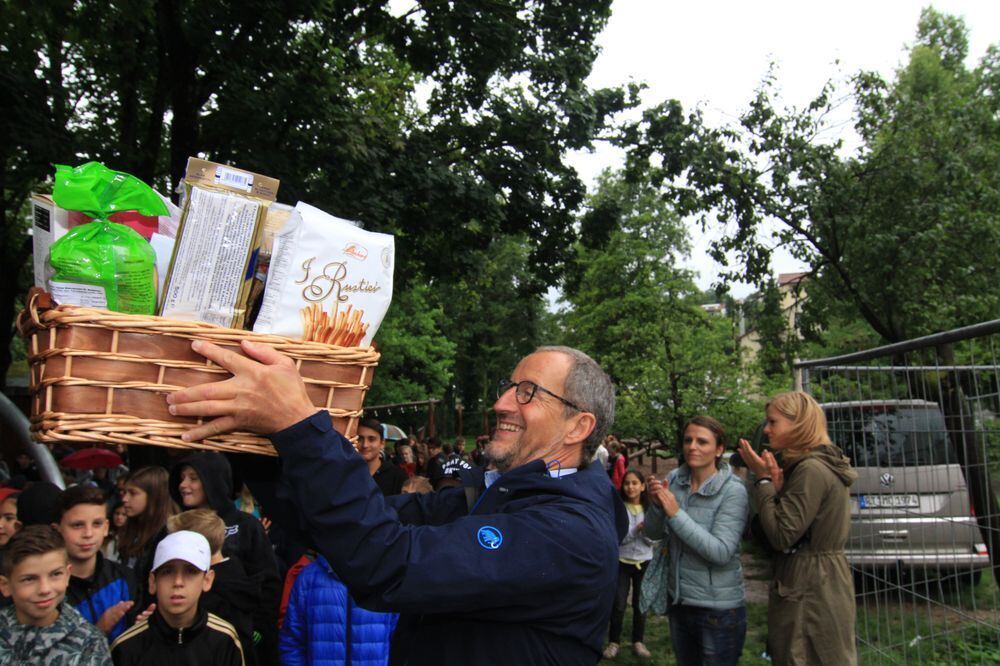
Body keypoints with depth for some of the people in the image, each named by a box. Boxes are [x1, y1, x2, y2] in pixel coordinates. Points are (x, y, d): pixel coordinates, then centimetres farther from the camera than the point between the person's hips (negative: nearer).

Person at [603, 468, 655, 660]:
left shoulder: (649, 508, -3)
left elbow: (652, 540, -4)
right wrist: (637, 529, -26)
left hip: (644, 562, 2)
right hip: (622, 561, -2)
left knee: (640, 604, 11)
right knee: (618, 605, 0)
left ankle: (638, 641, 26)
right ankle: (613, 642, 15)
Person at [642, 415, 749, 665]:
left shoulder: (732, 490, -17)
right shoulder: (674, 480, -2)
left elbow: (721, 552, -25)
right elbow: (653, 533, 2)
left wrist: (676, 513, -27)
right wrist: (656, 506, -18)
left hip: (718, 608, -5)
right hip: (678, 600, 5)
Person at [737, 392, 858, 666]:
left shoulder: (811, 470, -20)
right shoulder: (825, 464, 11)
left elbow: (781, 536, -22)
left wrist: (763, 480, -15)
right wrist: (778, 486, -1)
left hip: (810, 592, -10)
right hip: (822, 582, 10)